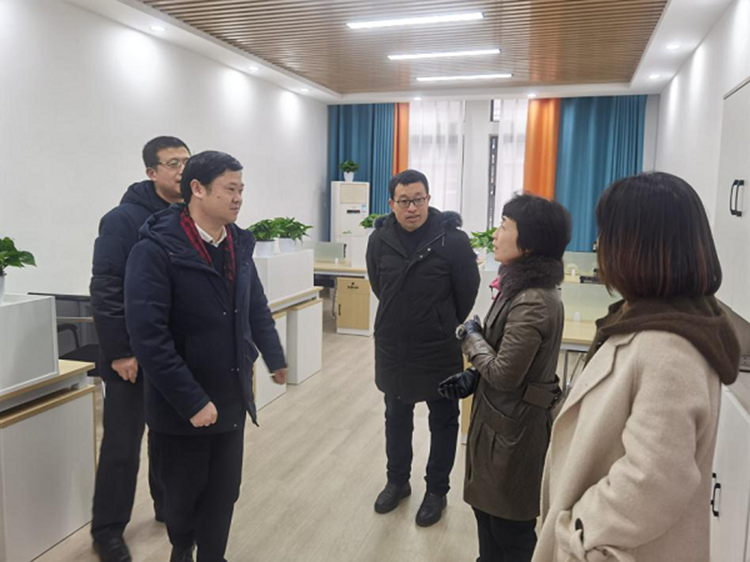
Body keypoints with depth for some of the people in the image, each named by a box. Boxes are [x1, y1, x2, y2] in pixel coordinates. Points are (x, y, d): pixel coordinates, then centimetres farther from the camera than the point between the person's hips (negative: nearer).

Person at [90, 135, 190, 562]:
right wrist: (119, 351, -18)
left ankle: (170, 504, 37)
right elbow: (106, 291, -17)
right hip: (134, 355, -5)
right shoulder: (124, 219, -14)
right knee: (123, 444, 6)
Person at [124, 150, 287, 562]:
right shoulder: (156, 249, -18)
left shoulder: (238, 244, 3)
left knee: (224, 492, 14)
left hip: (232, 396, 5)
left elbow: (256, 309, 15)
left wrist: (275, 358, 20)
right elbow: (148, 335, -23)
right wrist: (191, 401, -23)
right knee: (184, 493, 17)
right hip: (180, 405, -5)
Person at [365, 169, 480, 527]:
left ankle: (437, 490, 31)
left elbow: (468, 292, -6)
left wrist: (446, 327, 7)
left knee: (443, 420, 12)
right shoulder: (380, 239, -5)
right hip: (393, 346, 4)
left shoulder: (453, 239, -17)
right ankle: (397, 482, 39)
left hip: (439, 349, -3)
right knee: (396, 417, 19)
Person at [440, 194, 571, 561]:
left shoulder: (533, 303, -28)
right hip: (502, 418, 9)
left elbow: (505, 373, -24)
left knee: (509, 525, 12)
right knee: (488, 507, 24)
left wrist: (470, 336, -11)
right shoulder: (523, 287, 5)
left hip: (514, 426, -9)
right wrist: (472, 377, 2)